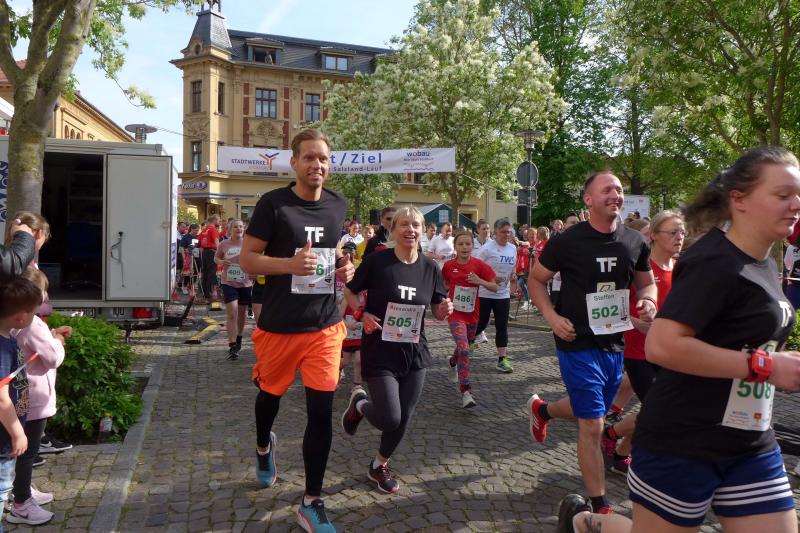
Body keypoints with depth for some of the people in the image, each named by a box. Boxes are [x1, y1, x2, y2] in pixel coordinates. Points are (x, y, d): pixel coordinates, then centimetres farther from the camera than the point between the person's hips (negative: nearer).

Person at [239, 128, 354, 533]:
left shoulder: (338, 206, 4)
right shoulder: (273, 204, -10)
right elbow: (246, 259, -9)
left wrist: (344, 267, -2)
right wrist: (291, 263, -26)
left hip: (325, 326, 2)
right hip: (279, 326, -2)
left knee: (321, 411, -1)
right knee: (271, 394, 21)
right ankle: (263, 447, 55)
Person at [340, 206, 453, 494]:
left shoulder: (430, 267, -1)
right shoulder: (377, 260, -12)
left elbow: (438, 311, 8)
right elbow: (349, 291, 1)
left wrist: (445, 310, -14)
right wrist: (362, 314, -16)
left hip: (414, 352, 4)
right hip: (380, 351, -4)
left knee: (403, 419, 11)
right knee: (389, 419, -10)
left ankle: (379, 465, 37)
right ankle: (359, 403, 25)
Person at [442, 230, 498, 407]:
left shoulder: (479, 265, -9)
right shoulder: (448, 265, -6)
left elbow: (494, 288, -9)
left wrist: (480, 281, -24)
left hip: (472, 313, 2)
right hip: (455, 313, -2)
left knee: (465, 347, 23)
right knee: (464, 349, -20)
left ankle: (453, 363, 58)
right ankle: (466, 391, -14)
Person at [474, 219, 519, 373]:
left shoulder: (513, 248, 6)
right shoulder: (487, 248, -13)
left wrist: (513, 277, 0)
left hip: (503, 295, 5)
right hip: (485, 294, -5)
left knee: (502, 327, 3)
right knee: (481, 324, 4)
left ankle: (502, 359, 8)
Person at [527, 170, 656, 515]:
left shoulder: (635, 242, 0)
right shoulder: (567, 241, -13)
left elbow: (646, 282, 15)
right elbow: (535, 280, -2)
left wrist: (648, 301, -8)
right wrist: (551, 316, -16)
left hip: (615, 344, 6)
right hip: (578, 345, -6)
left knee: (591, 411, 24)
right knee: (593, 426, -3)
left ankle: (541, 409, 55)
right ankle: (600, 506, 15)